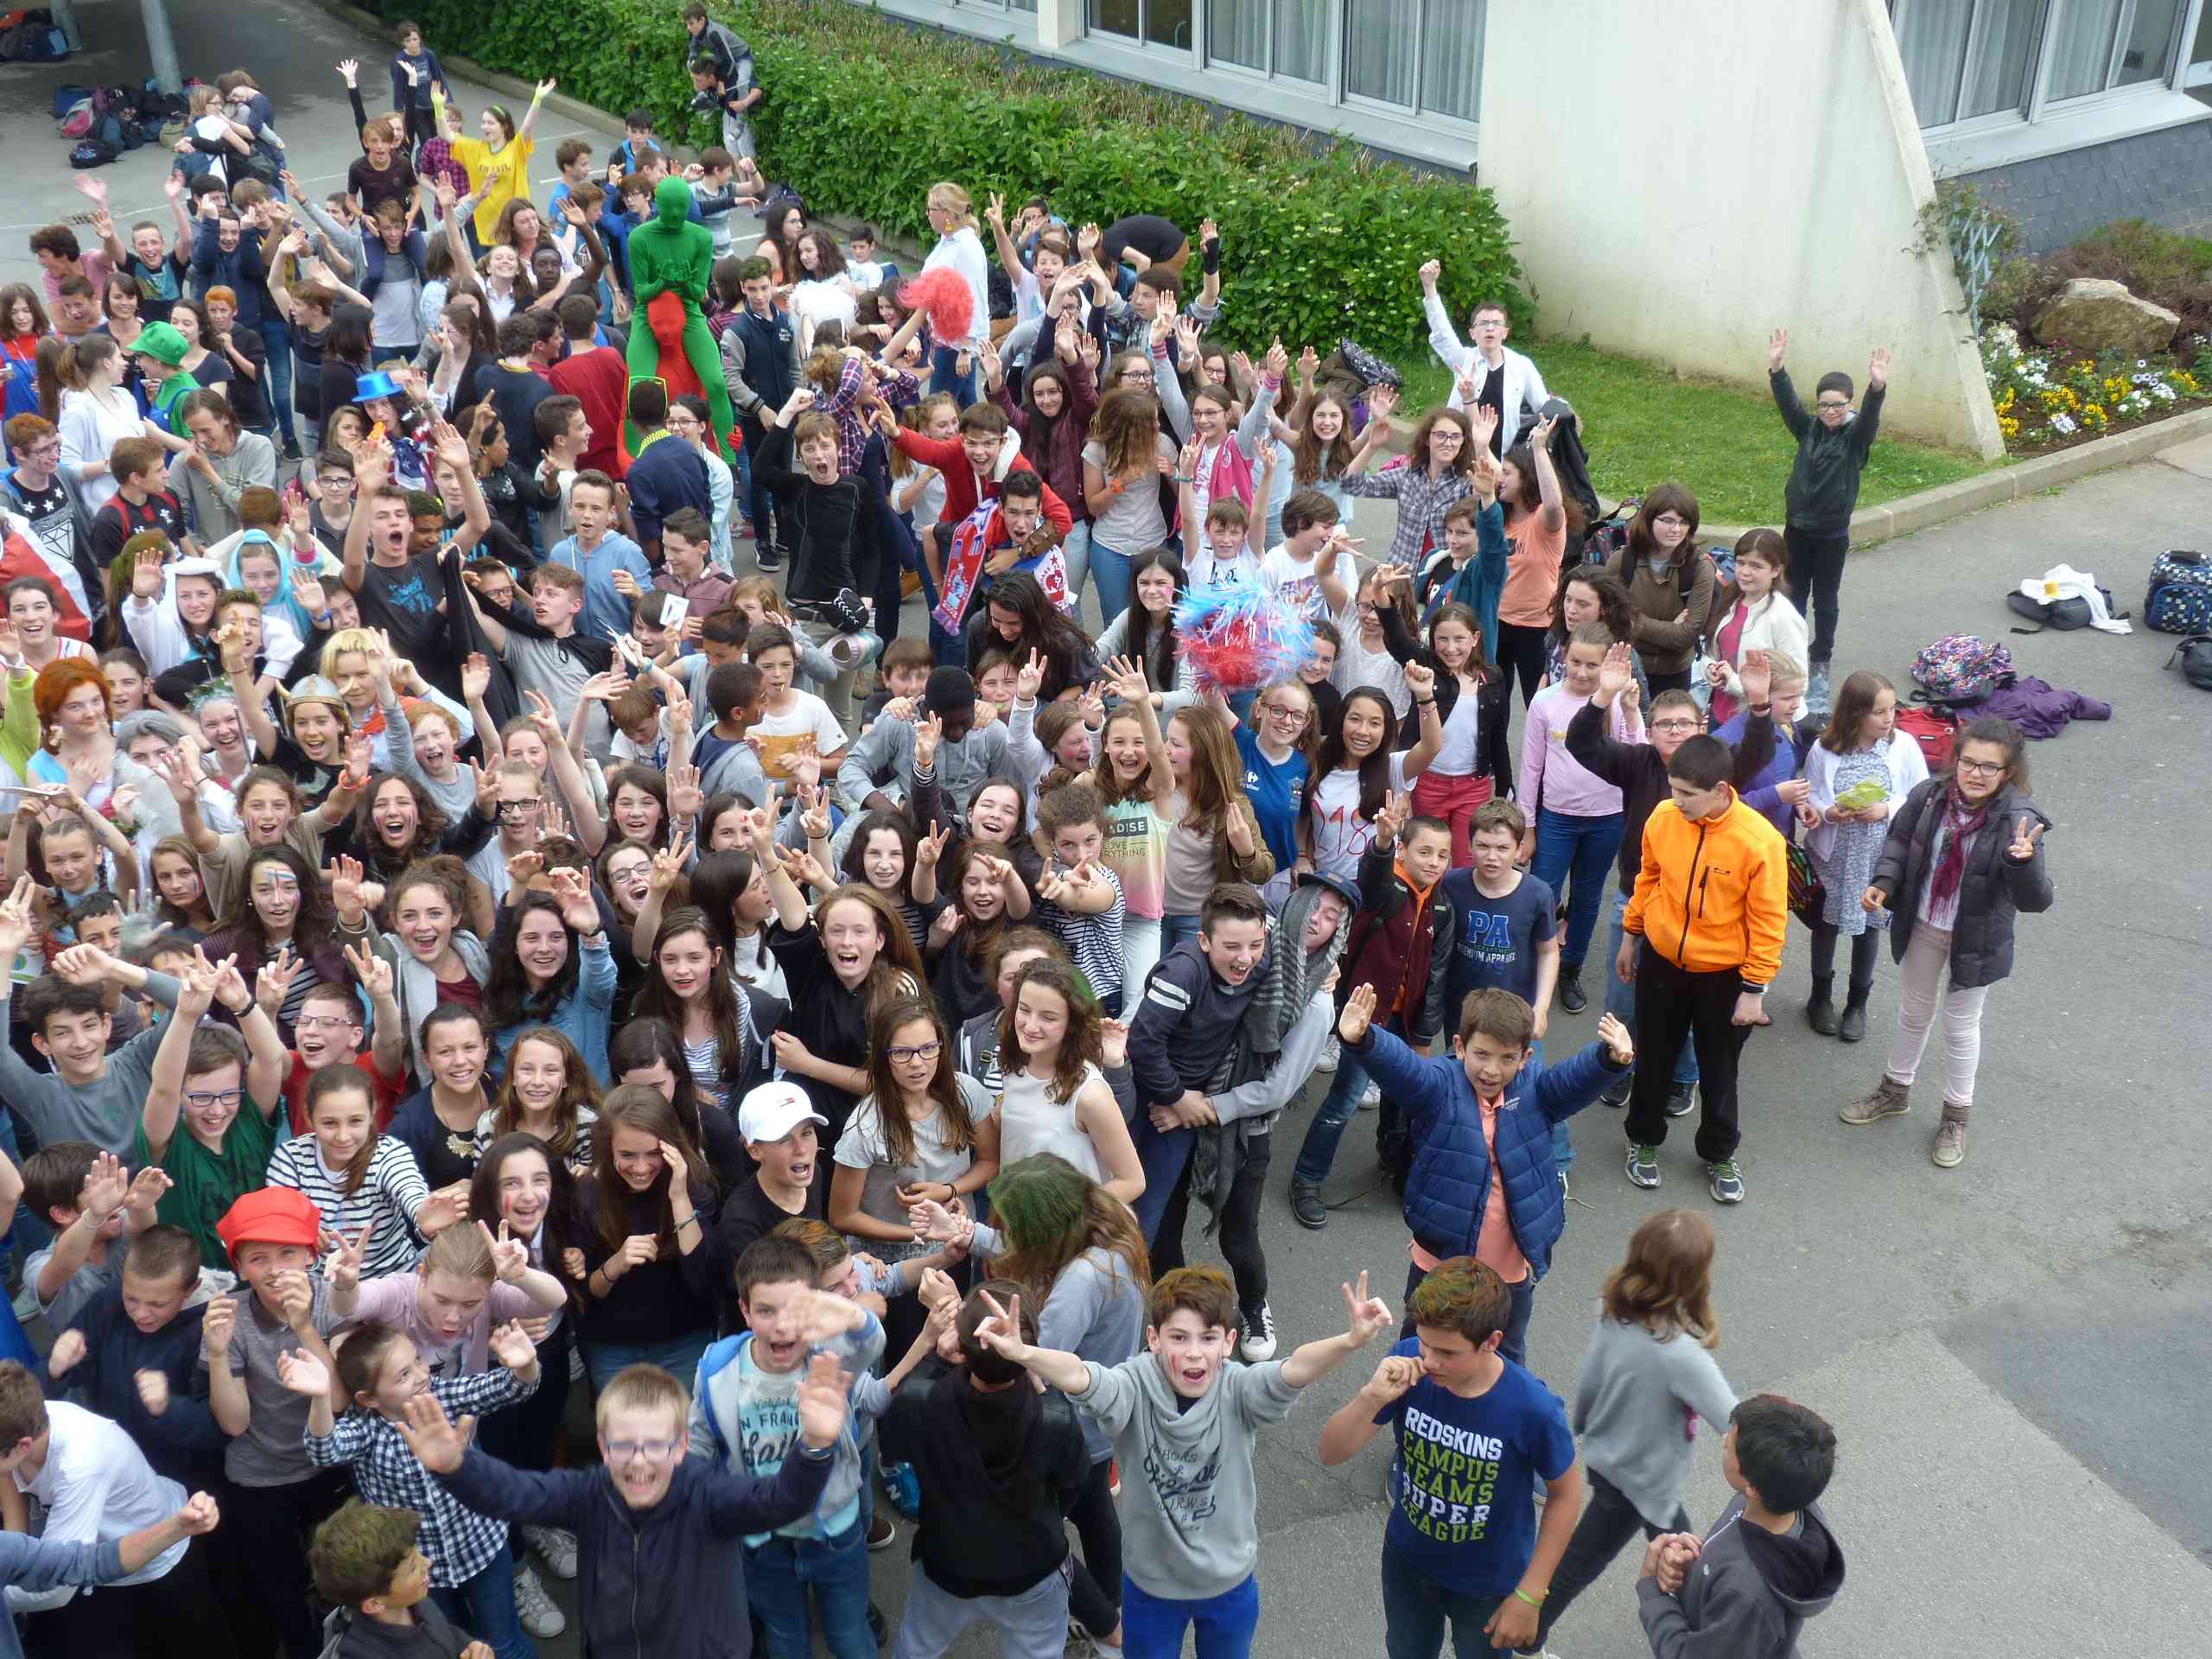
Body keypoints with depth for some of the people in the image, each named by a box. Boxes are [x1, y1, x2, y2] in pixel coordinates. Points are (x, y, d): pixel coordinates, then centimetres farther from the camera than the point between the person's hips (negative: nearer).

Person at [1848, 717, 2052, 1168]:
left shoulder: (2017, 820, -27)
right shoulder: (1930, 797, -17)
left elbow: (2036, 900, -29)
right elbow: (1899, 841, 4)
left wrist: (2024, 861, -48)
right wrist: (1884, 882, -12)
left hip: (1975, 941, -3)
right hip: (1922, 928, 4)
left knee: (1961, 1028, 15)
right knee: (1913, 1013, 24)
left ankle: (1955, 1118, 37)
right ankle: (1895, 1092, 48)